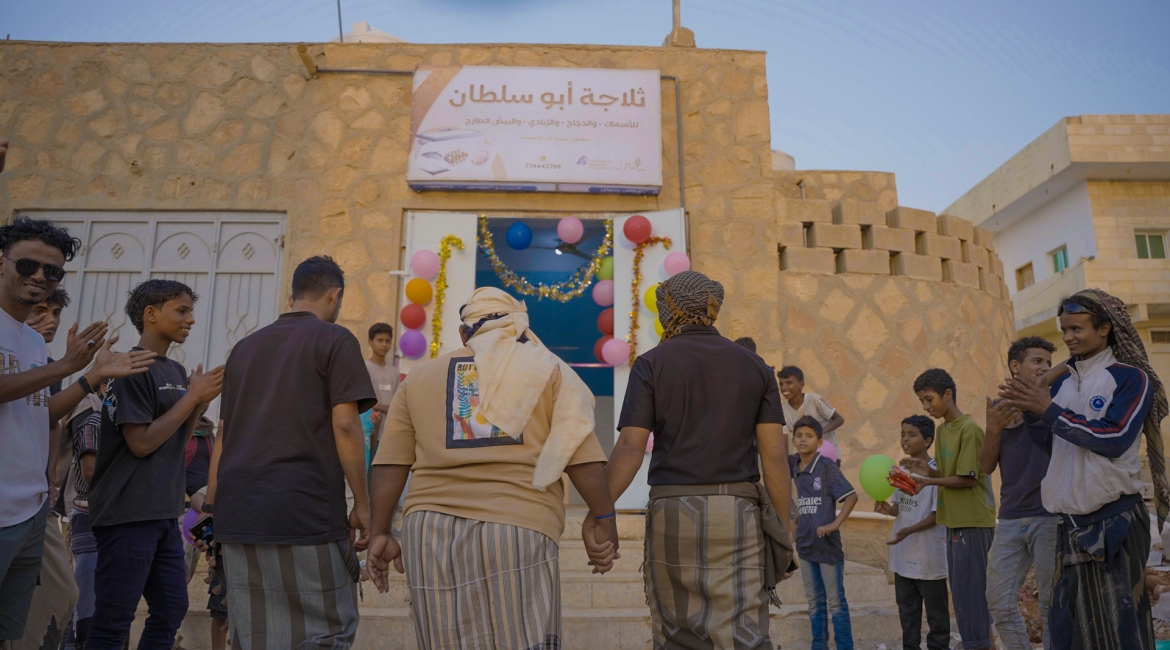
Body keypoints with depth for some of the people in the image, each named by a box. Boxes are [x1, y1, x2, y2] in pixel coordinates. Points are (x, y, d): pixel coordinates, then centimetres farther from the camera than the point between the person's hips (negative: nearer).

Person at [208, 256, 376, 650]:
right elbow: (344, 426, -10)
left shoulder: (245, 347, 18)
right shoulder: (335, 341, -1)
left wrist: (214, 505, 20)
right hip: (306, 511, -6)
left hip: (239, 511, 7)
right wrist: (362, 503, -5)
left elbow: (224, 434, 17)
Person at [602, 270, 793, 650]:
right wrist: (784, 529, 10)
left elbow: (630, 448, -8)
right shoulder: (754, 366, 9)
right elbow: (774, 454, 4)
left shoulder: (651, 364, 2)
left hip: (672, 509, -1)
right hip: (737, 510, 1)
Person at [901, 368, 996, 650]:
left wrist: (929, 481, -16)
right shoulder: (942, 429, 13)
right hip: (956, 521, 9)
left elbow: (968, 478, -16)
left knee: (968, 592, -6)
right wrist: (928, 470, -2)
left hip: (972, 522, -9)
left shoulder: (969, 429, -13)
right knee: (961, 591, 14)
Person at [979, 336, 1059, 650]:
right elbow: (986, 467, 7)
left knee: (1051, 605, 2)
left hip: (1051, 516, -3)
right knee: (1000, 604, 6)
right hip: (1010, 518, 4)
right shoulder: (1001, 409, 11)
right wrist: (993, 429, -9)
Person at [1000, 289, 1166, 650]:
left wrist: (1049, 410, -16)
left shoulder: (1131, 377, -5)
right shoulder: (1063, 381, 12)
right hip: (1072, 522, 6)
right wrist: (1030, 411, -3)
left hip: (1114, 521, -6)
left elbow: (1115, 439, -17)